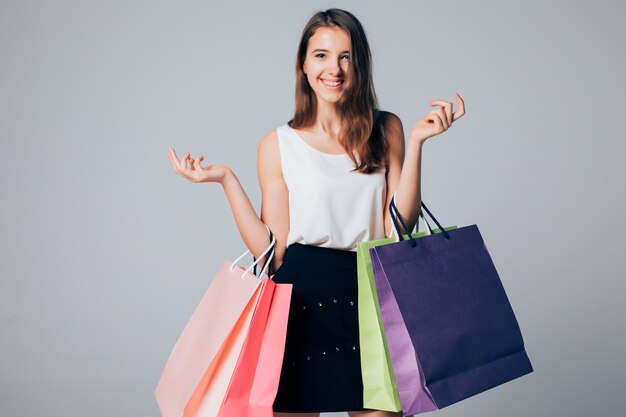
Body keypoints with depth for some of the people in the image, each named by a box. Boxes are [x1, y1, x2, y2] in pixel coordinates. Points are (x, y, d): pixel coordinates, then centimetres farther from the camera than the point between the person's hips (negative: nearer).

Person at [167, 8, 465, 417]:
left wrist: (416, 142, -8)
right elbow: (273, 254, -3)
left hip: (369, 298, 1)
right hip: (302, 304, -1)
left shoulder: (385, 130, 6)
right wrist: (226, 180, -7)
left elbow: (398, 230, -4)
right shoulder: (279, 145, 3)